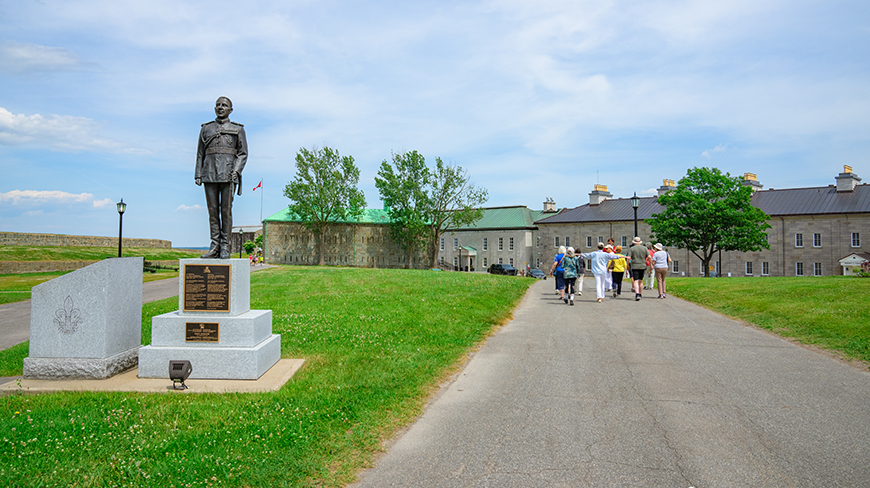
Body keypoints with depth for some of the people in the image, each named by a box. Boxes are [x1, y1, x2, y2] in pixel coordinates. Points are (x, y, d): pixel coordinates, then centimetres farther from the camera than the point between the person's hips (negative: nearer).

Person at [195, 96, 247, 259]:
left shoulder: (238, 129, 11)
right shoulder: (206, 128, 18)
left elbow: (243, 153, 5)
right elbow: (200, 153, 17)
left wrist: (236, 170, -10)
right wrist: (198, 175, 8)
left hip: (228, 174, -2)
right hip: (210, 174, 3)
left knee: (226, 209, -5)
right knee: (212, 209, 0)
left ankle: (225, 247, -1)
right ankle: (214, 247, 3)